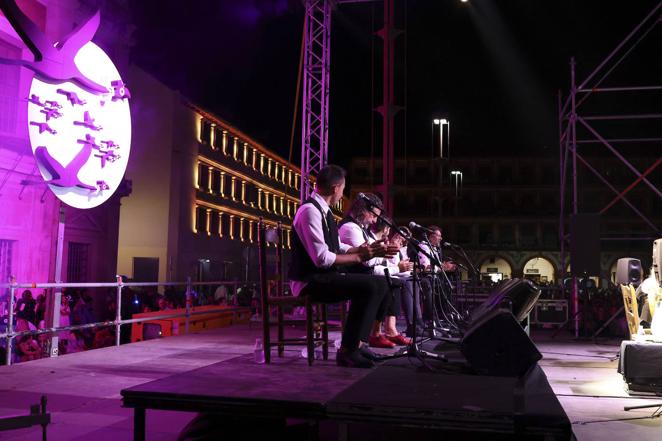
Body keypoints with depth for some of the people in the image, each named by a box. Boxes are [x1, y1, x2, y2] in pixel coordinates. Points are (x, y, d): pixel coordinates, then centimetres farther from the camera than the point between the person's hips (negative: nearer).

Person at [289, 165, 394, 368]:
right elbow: (322, 258, -24)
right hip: (309, 281, -10)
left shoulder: (323, 210, 14)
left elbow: (338, 248, 21)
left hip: (323, 276, 10)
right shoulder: (310, 210, -17)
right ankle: (347, 351, -14)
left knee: (379, 282, 3)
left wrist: (367, 249, 8)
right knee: (368, 286, -24)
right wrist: (359, 256, -14)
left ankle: (356, 342, 2)